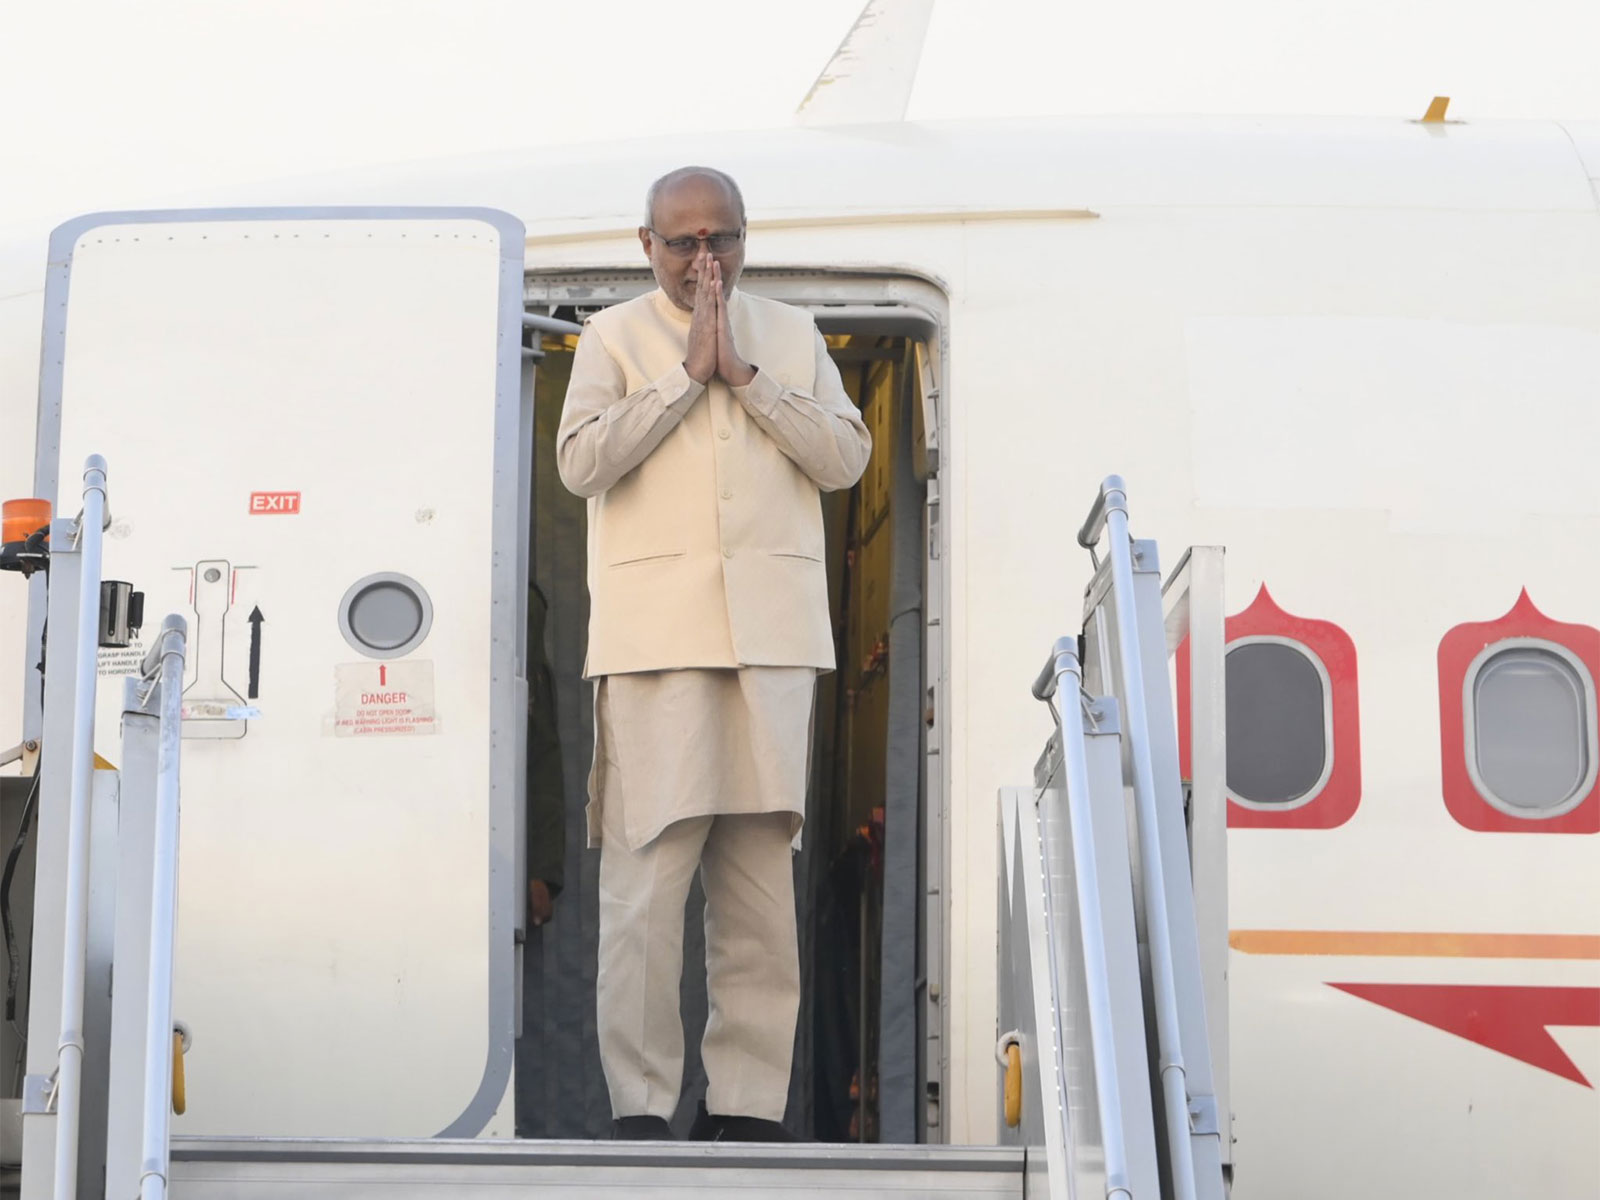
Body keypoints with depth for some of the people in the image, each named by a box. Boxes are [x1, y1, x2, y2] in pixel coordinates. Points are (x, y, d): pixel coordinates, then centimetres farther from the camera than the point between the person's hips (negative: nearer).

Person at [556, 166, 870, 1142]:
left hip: (773, 631, 3)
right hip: (655, 632, -3)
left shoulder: (793, 335, 18)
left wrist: (745, 374, -2)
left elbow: (846, 457, 5)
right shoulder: (614, 337, 10)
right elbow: (581, 459, -5)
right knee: (648, 869, -8)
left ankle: (747, 1104, 5)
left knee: (764, 869, 1)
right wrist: (687, 373, -6)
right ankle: (642, 1104, -4)